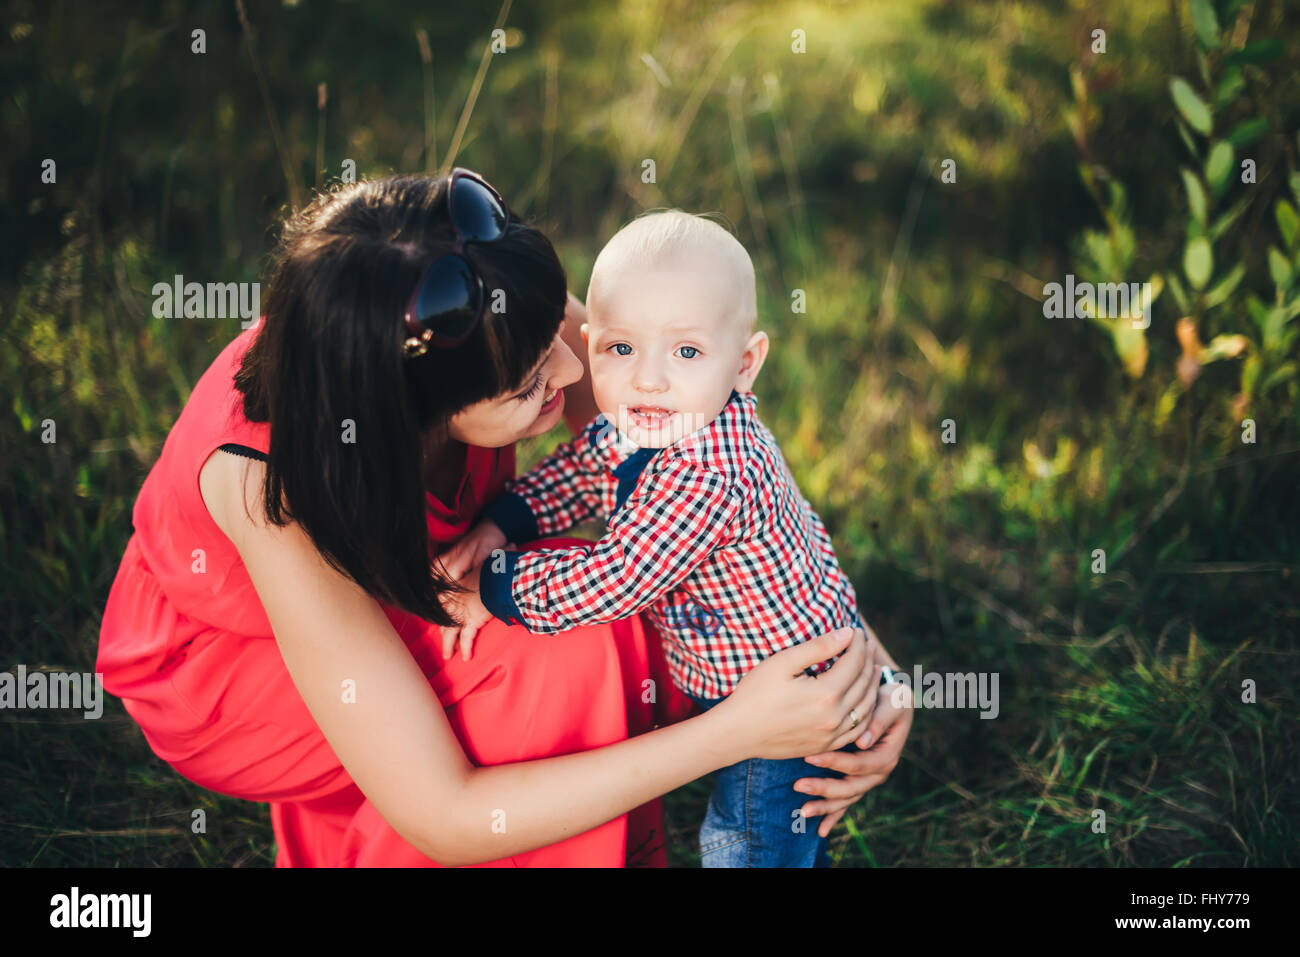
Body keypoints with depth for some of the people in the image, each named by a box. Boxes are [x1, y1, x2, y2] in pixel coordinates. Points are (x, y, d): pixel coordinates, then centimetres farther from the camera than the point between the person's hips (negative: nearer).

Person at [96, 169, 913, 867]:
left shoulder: (499, 313, -29)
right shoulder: (273, 487, -41)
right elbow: (441, 819, -38)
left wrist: (848, 637, -23)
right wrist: (737, 731, -39)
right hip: (219, 670, -6)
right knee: (559, 658, -28)